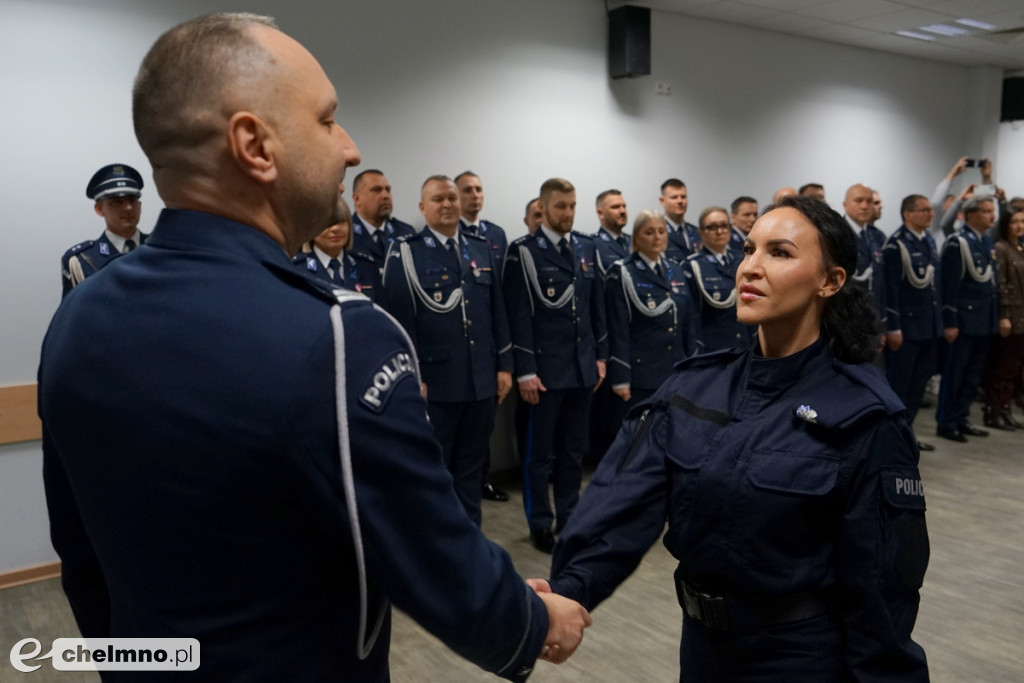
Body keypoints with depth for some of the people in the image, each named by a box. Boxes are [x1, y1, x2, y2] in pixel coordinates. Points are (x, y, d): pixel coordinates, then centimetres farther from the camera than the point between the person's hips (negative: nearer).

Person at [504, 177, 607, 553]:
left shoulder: (587, 248, 10)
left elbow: (597, 306, 14)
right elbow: (519, 316, -11)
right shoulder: (524, 251, -7)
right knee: (540, 452, 6)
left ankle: (569, 515, 28)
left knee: (574, 449, 15)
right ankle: (540, 523, 19)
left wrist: (600, 355, 10)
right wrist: (525, 371, -14)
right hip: (545, 368, -5)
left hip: (582, 367, 5)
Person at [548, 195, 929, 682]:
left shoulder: (864, 417, -18)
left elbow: (880, 587, -13)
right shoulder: (693, 386, -6)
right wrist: (568, 592, -33)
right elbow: (626, 497, -18)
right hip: (702, 641, 5)